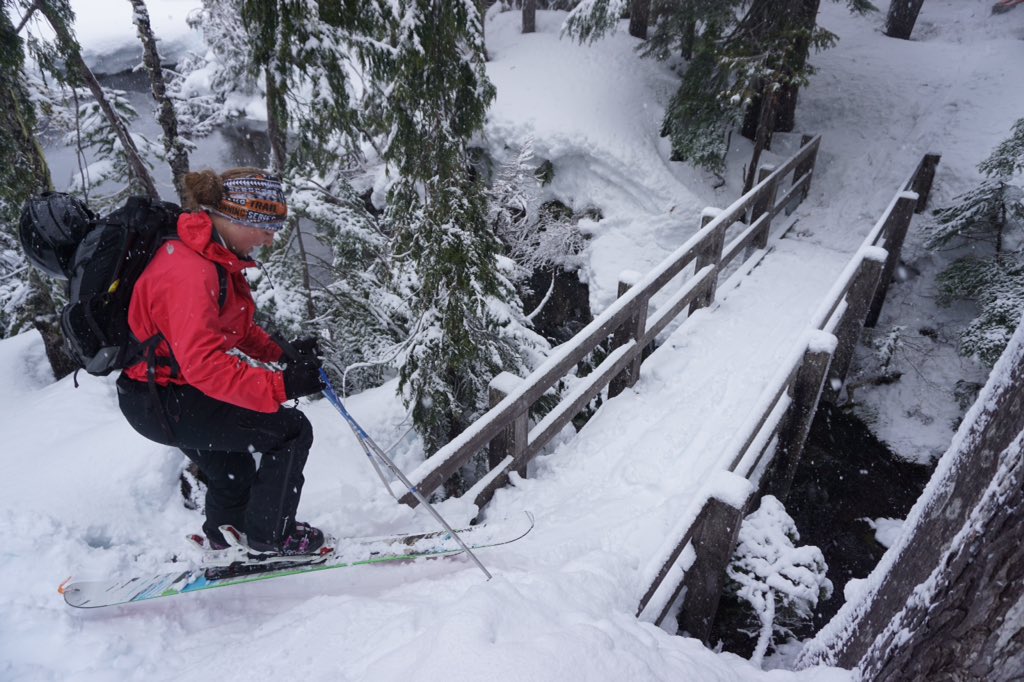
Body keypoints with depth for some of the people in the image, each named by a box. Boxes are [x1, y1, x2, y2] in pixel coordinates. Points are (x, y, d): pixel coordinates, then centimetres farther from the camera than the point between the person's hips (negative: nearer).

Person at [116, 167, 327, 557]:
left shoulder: (216, 258, 3)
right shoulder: (190, 272, -29)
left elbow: (235, 326, 13)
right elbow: (204, 363, -37)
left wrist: (282, 353, -2)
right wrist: (280, 386, -40)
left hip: (168, 394, 10)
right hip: (163, 403, -10)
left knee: (233, 474, 27)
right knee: (291, 430, -9)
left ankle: (225, 547, 50)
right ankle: (269, 535, 5)